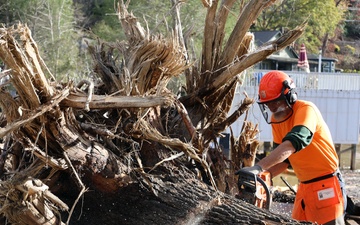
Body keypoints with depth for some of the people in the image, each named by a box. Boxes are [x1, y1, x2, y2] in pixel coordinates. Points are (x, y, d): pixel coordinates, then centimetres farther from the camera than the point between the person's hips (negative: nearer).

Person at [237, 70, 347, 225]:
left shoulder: (306, 110, -19)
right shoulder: (276, 119, 6)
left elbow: (291, 145, -35)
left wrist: (258, 168, -42)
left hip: (326, 186, -8)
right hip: (304, 187, 8)